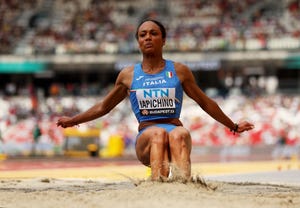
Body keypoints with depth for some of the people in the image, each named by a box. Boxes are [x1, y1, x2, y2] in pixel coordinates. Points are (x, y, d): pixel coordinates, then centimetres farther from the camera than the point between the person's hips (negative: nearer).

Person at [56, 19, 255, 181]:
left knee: (179, 134, -37)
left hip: (176, 129, 0)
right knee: (159, 133, -37)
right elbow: (103, 107, 27)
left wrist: (234, 126, 24)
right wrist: (73, 120, 25)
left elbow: (206, 103, 21)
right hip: (146, 138, 0)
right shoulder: (128, 75, 13)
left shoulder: (179, 71, 12)